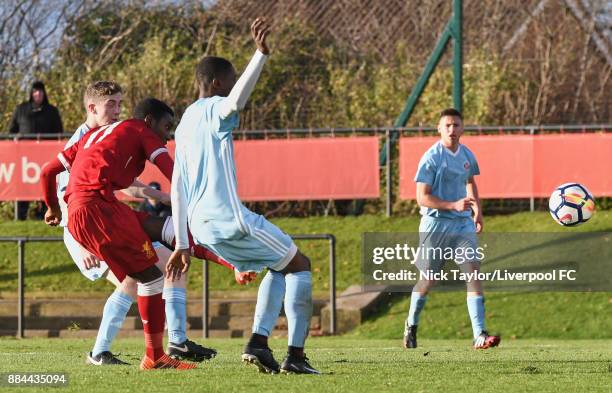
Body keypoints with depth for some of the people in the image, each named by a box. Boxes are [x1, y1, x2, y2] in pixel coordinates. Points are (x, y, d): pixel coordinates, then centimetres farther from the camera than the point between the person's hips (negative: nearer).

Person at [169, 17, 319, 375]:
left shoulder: (186, 122, 20)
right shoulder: (214, 110, -6)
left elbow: (177, 188, 19)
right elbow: (237, 101, -34)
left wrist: (183, 244, 20)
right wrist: (262, 54, -44)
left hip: (200, 224, 9)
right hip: (229, 218, -9)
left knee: (279, 268, 23)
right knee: (299, 265, 7)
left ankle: (258, 342, 5)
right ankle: (296, 355, -2)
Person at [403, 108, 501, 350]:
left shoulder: (467, 155, 6)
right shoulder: (431, 158, -13)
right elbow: (422, 197, -16)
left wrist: (477, 210, 18)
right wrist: (454, 205, -25)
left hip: (463, 223, 4)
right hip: (436, 223, -4)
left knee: (473, 271, -12)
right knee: (428, 279, 6)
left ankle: (479, 336, -18)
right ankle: (411, 325, 33)